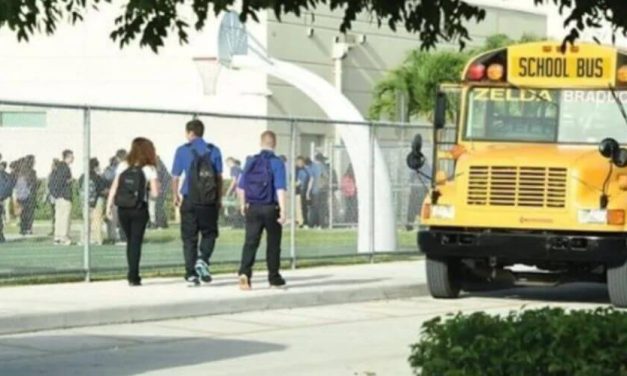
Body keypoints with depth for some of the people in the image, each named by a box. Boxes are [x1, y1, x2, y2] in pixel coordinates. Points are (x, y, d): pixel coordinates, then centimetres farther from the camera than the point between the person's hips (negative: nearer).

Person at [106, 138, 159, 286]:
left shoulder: (123, 166, 3)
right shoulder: (149, 169, -4)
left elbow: (114, 188, 0)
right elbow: (155, 193, -10)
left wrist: (109, 206, 4)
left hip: (123, 210, 3)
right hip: (139, 210, -3)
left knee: (130, 241, 17)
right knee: (136, 242, 3)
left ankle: (133, 274, 21)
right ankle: (133, 276, -2)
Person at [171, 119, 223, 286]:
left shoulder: (182, 151, 0)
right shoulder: (214, 151, 4)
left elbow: (175, 177, 2)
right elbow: (219, 177, 4)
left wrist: (175, 197, 16)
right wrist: (220, 199, 11)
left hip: (189, 199, -1)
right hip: (210, 201, 1)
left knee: (189, 237, 7)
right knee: (209, 233, 14)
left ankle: (191, 273, 5)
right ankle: (203, 260, -10)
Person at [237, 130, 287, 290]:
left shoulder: (251, 161, 4)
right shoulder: (277, 163, -9)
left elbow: (241, 186, 7)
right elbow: (280, 188, -17)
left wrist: (243, 204, 22)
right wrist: (283, 210, -17)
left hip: (252, 208, 3)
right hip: (271, 208, -3)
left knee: (250, 242, 0)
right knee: (273, 244, 11)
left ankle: (244, 272, -20)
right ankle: (274, 277, 20)